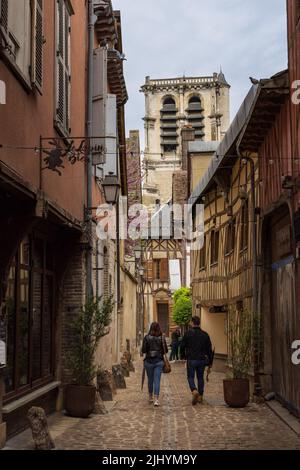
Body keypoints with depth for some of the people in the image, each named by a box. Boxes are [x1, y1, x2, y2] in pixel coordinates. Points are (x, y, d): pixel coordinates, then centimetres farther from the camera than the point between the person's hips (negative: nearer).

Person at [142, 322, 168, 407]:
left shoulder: (147, 337, -7)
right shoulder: (162, 338, -4)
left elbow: (143, 350, -9)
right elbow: (166, 350, -2)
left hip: (149, 361, 0)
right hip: (159, 361, 0)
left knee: (150, 380, 16)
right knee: (157, 380, -1)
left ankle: (150, 397, 29)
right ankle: (156, 399, -12)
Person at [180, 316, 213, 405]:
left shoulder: (188, 333, -6)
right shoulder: (205, 334, 3)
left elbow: (182, 346, 0)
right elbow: (209, 349, 5)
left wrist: (183, 356, 18)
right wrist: (210, 361, 11)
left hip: (191, 360, -3)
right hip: (202, 360, 3)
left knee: (190, 377, 5)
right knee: (200, 377, 14)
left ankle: (194, 391, -20)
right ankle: (200, 396, 16)